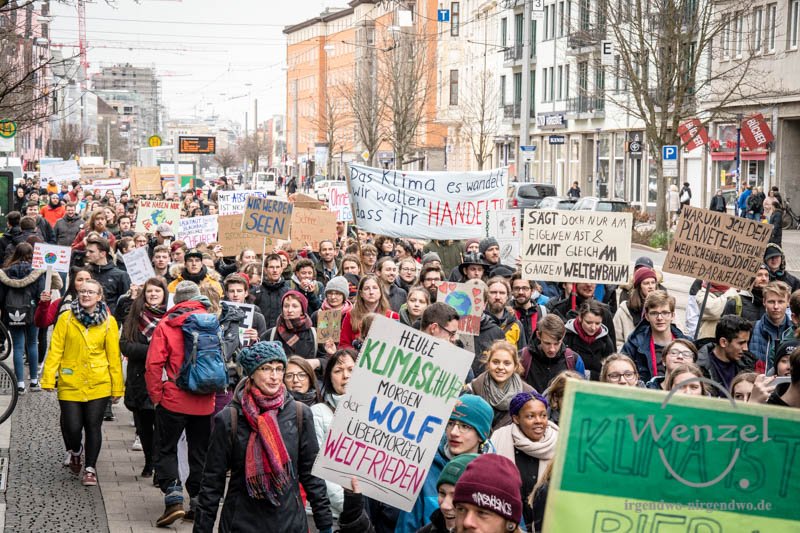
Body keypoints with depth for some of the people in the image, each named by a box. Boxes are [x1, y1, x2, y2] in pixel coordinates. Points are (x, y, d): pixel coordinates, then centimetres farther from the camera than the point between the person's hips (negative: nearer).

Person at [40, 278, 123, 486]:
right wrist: (48, 379, -8)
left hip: (98, 384, 0)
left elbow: (114, 356, 2)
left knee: (93, 426, 2)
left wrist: (117, 387, 3)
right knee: (72, 426, -1)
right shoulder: (66, 319, -2)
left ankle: (90, 469, 17)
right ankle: (75, 452, 33)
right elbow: (55, 350, -2)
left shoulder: (108, 322, 0)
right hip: (70, 383, 0)